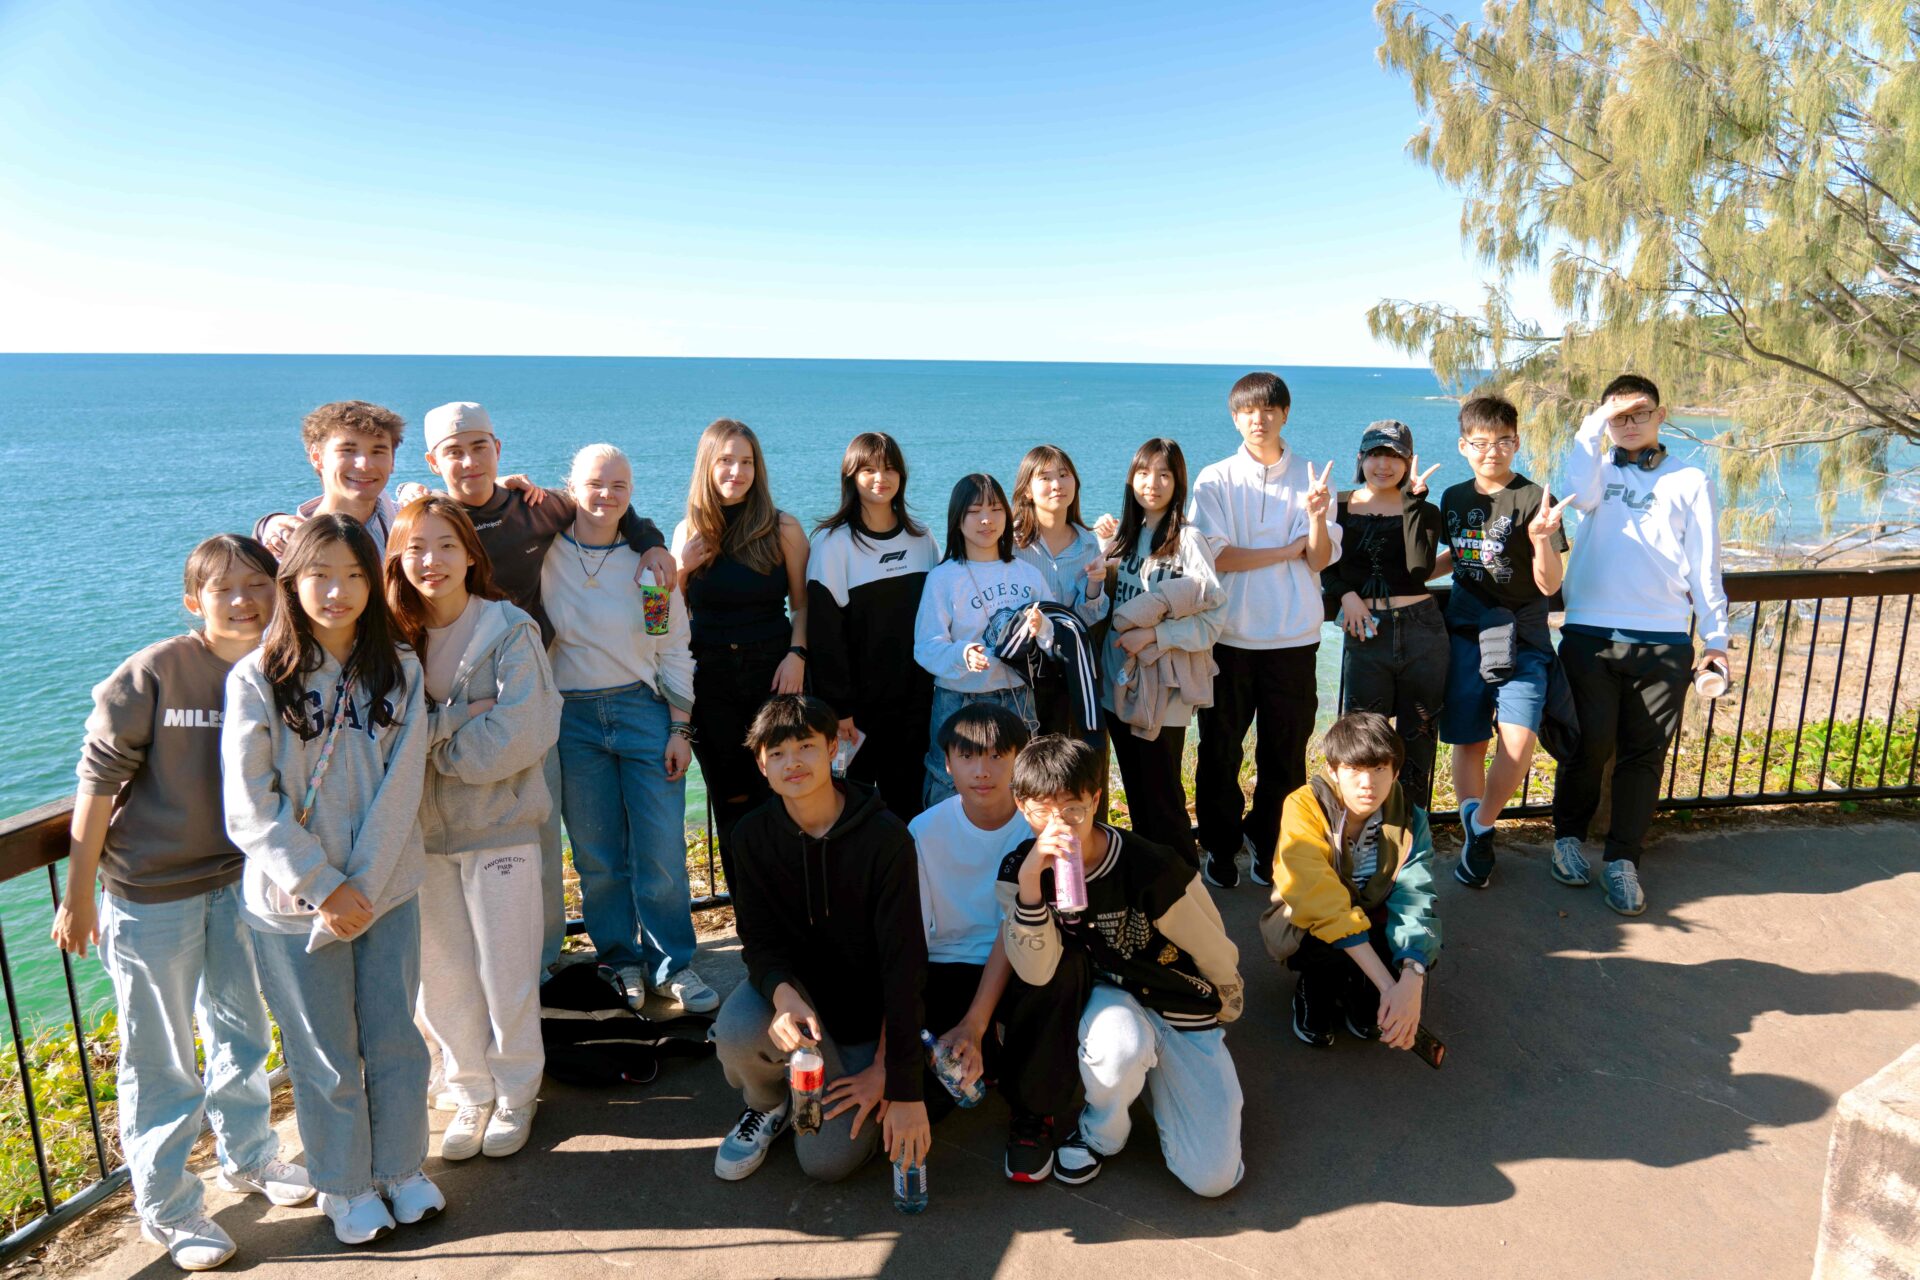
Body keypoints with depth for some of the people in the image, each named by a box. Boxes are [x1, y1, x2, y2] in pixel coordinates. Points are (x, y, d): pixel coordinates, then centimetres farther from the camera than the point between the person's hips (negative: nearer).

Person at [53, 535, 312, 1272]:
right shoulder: (154, 673, -18)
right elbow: (98, 778, -12)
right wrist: (78, 898, -8)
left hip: (237, 881, 4)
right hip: (150, 893, -4)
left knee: (242, 1032, 20)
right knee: (160, 1059, 8)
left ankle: (248, 1155, 42)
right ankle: (164, 1207, 27)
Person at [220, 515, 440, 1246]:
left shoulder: (400, 671, -1)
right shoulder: (257, 679, -9)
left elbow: (401, 789, -6)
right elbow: (250, 808, -11)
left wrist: (363, 886, -14)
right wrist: (324, 888, -14)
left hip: (388, 893, 2)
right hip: (295, 901, -2)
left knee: (396, 1042, 13)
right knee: (326, 1057, 12)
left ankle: (400, 1169, 34)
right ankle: (345, 1187, 32)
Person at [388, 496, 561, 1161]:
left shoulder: (510, 630, -10)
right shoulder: (394, 638, 1)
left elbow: (514, 740, -17)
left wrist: (426, 741, -10)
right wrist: (460, 718, -18)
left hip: (500, 828, -3)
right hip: (421, 832, 3)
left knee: (506, 976, 8)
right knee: (442, 979, 13)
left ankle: (516, 1094, 29)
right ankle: (471, 1094, 33)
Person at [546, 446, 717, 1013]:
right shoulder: (544, 552, 1)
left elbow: (674, 649, 5)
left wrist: (680, 728, 0)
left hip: (644, 711, 0)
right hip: (572, 717, 1)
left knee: (662, 851, -2)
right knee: (597, 855, 8)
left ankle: (673, 965, 13)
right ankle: (620, 962, 24)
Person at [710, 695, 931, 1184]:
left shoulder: (886, 838, -20)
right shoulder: (754, 834, -9)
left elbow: (903, 962, -21)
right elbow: (759, 938, -9)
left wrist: (905, 1087, -23)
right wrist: (782, 994, -35)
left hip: (864, 1008, -2)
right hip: (791, 982, 2)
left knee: (828, 1160, -15)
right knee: (737, 1033, -32)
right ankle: (767, 1102, 5)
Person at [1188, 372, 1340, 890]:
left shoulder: (1310, 478, 5)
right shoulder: (1215, 480, 1)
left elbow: (1320, 560, -2)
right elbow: (1216, 556, -9)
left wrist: (1316, 517, -21)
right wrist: (1288, 550, -5)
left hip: (1293, 637, 1)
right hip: (1230, 634, -1)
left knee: (1285, 750, 7)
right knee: (1220, 749, 7)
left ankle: (1267, 845, 24)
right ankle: (1220, 847, 22)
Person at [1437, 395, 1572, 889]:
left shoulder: (1534, 500, -6)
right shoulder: (1454, 498, 8)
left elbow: (1549, 585, -9)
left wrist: (1541, 539, -25)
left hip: (1521, 637, -3)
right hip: (1465, 631, 4)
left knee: (1519, 741, -18)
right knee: (1468, 742, 7)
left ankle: (1481, 824, 6)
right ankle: (1475, 842, 23)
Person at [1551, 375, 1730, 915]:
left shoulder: (1690, 481, 12)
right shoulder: (1598, 472, 13)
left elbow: (1704, 566, 11)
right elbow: (1582, 493, -13)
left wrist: (1716, 637, 7)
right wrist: (1594, 425, -13)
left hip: (1664, 638, 1)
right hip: (1590, 633, -1)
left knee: (1644, 753, 2)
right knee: (1591, 745, -4)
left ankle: (1623, 860, 11)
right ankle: (1568, 837, 17)